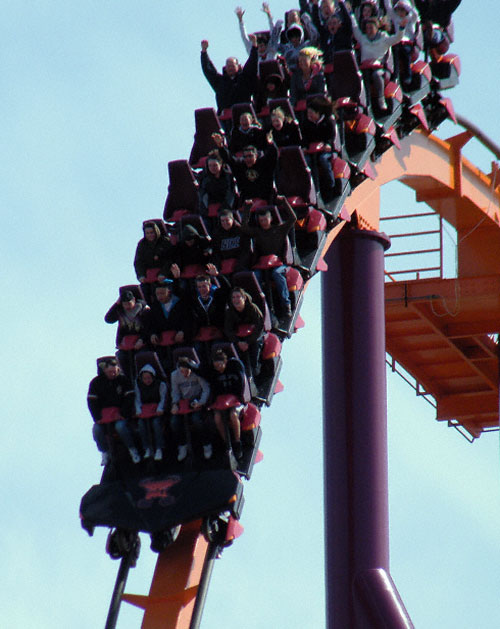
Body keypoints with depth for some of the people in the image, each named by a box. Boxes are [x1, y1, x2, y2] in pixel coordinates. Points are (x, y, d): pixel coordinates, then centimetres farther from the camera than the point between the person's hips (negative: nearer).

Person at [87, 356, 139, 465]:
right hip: (103, 414, 2)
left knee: (120, 426, -32)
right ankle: (105, 453, -7)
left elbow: (130, 398, -2)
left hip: (120, 412, -2)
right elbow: (91, 402, 0)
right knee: (97, 429, -24)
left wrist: (122, 414, -13)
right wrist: (98, 418, -11)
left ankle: (133, 450, -17)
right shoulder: (96, 382, 1)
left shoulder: (123, 380, -1)